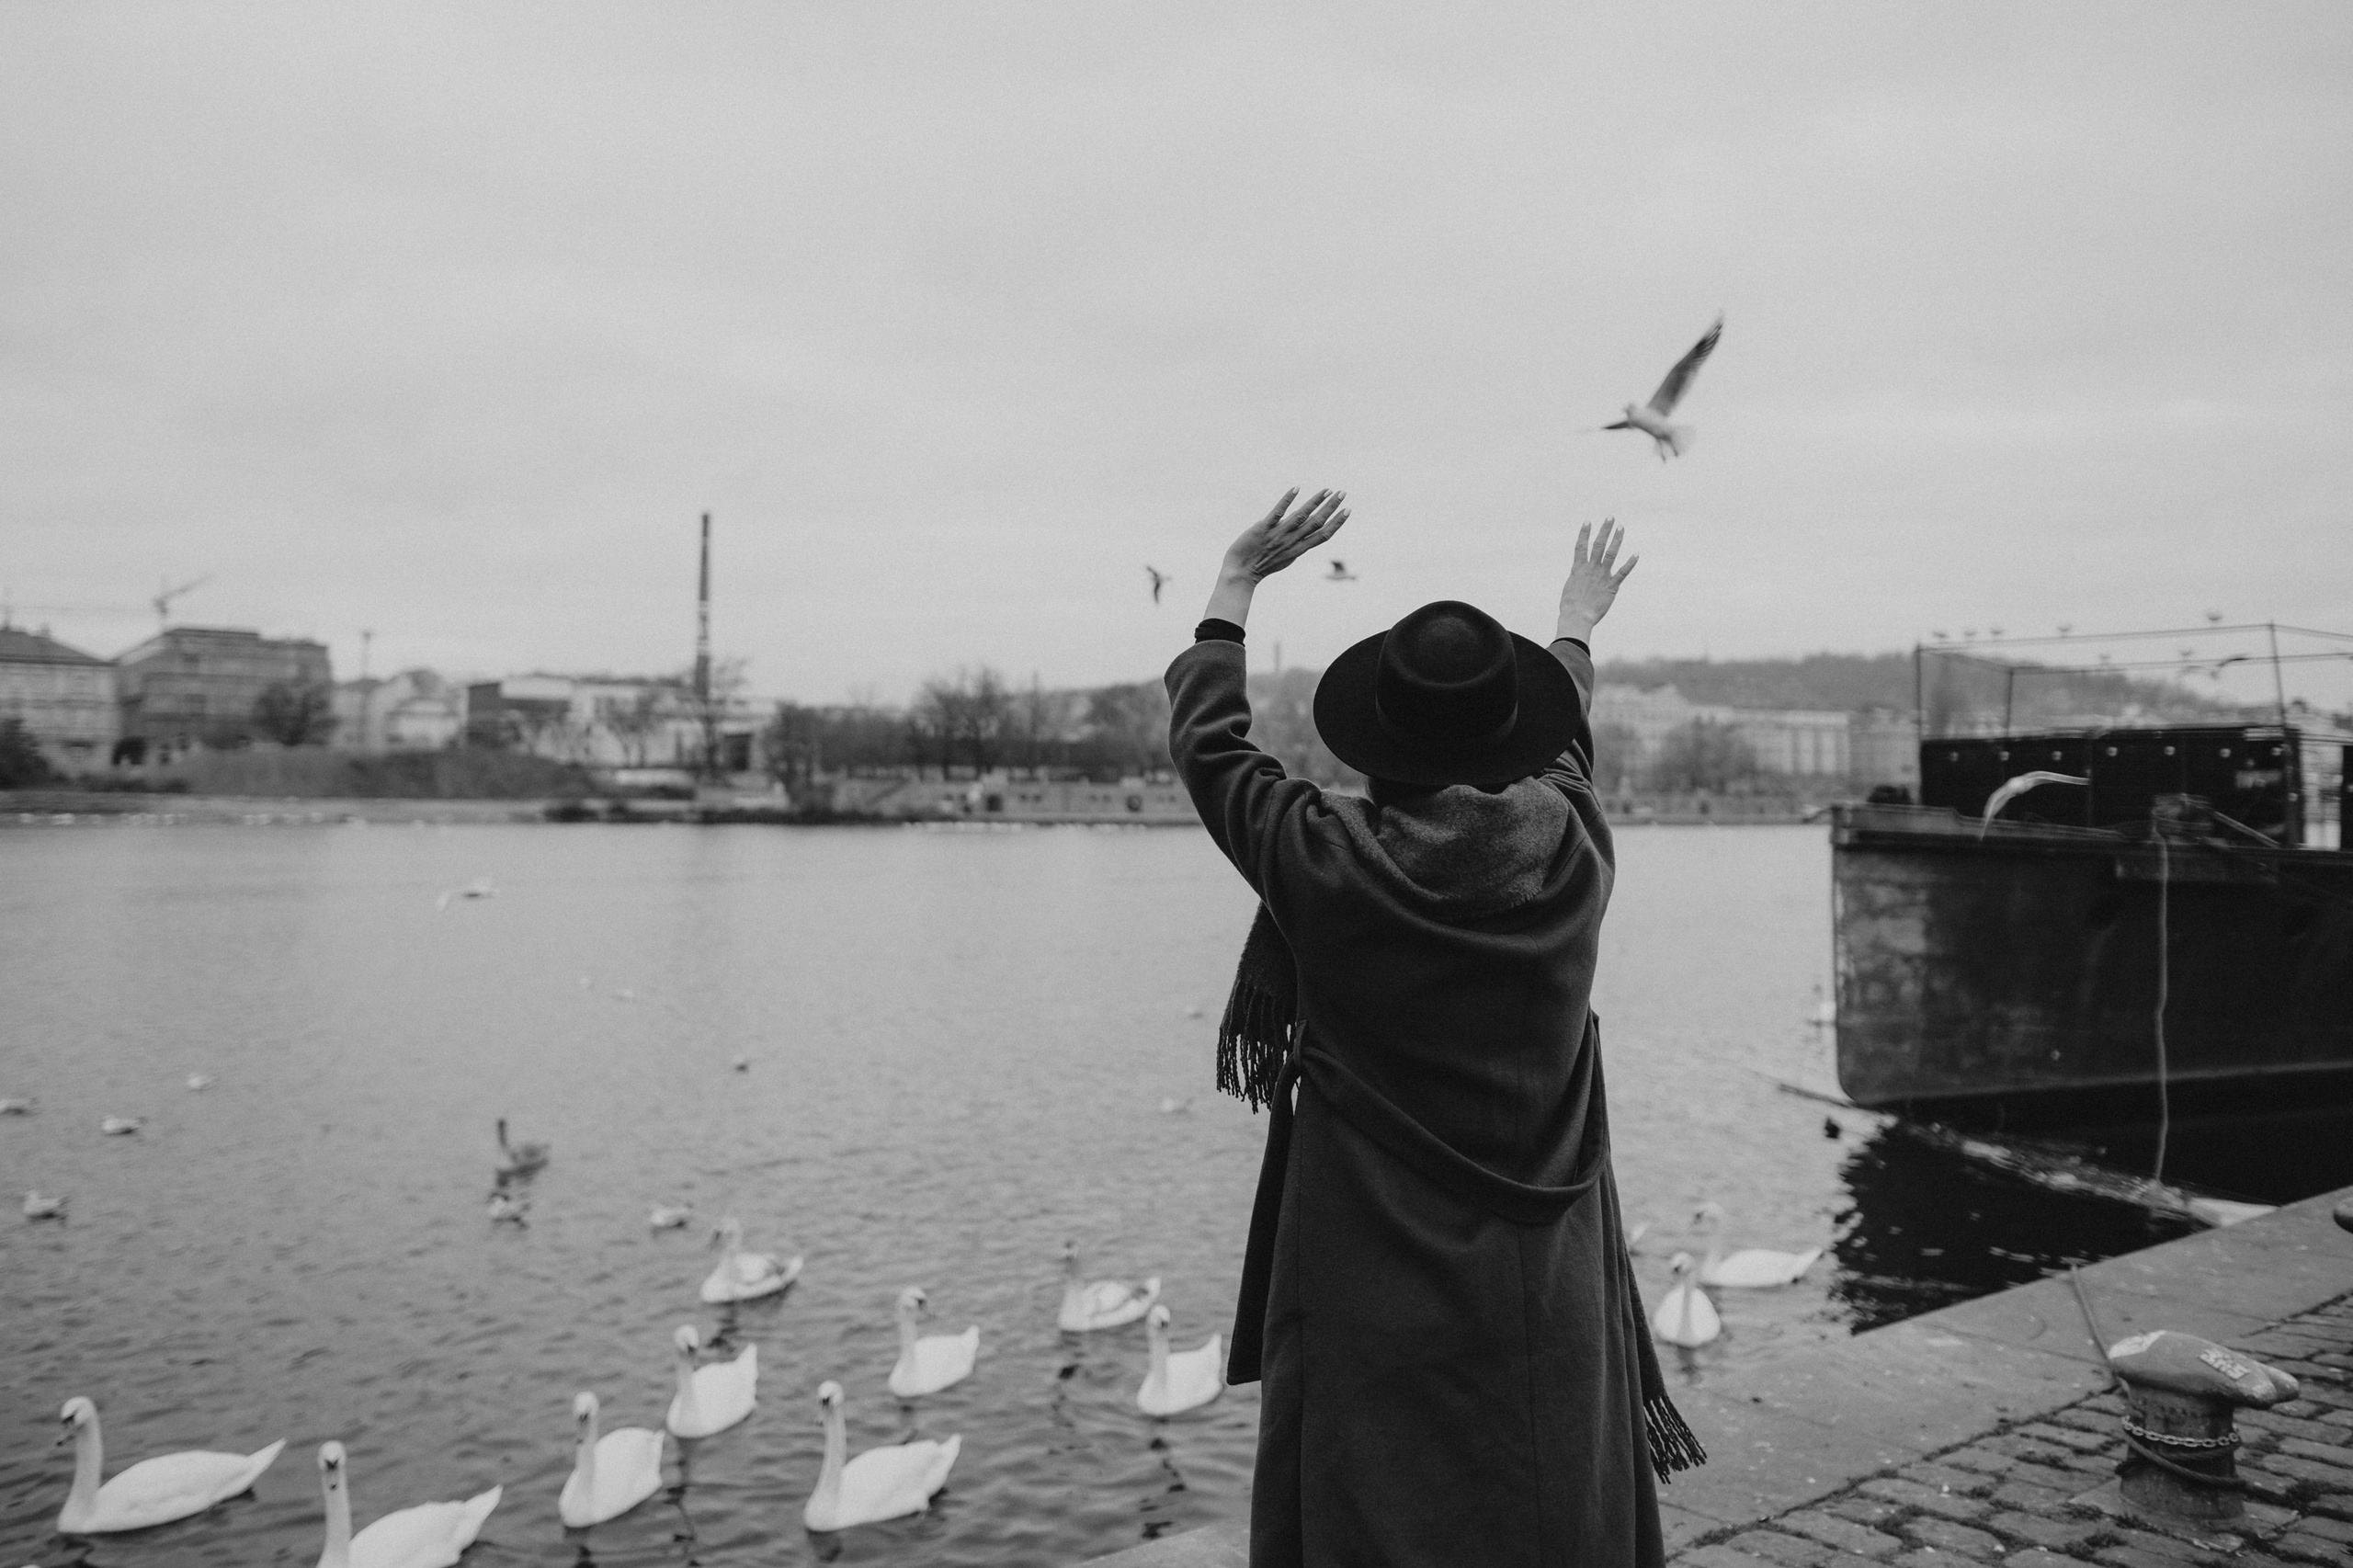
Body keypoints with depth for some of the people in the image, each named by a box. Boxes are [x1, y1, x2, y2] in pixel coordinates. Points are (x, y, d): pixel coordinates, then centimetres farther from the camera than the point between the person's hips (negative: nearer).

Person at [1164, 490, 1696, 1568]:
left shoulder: (1326, 858, -16)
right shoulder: (1570, 846, -7)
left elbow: (1205, 740, 0)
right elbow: (1564, 742, 17)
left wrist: (1239, 579, 9)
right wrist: (1577, 626, 36)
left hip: (1372, 1287, -3)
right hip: (1544, 1286, 3)